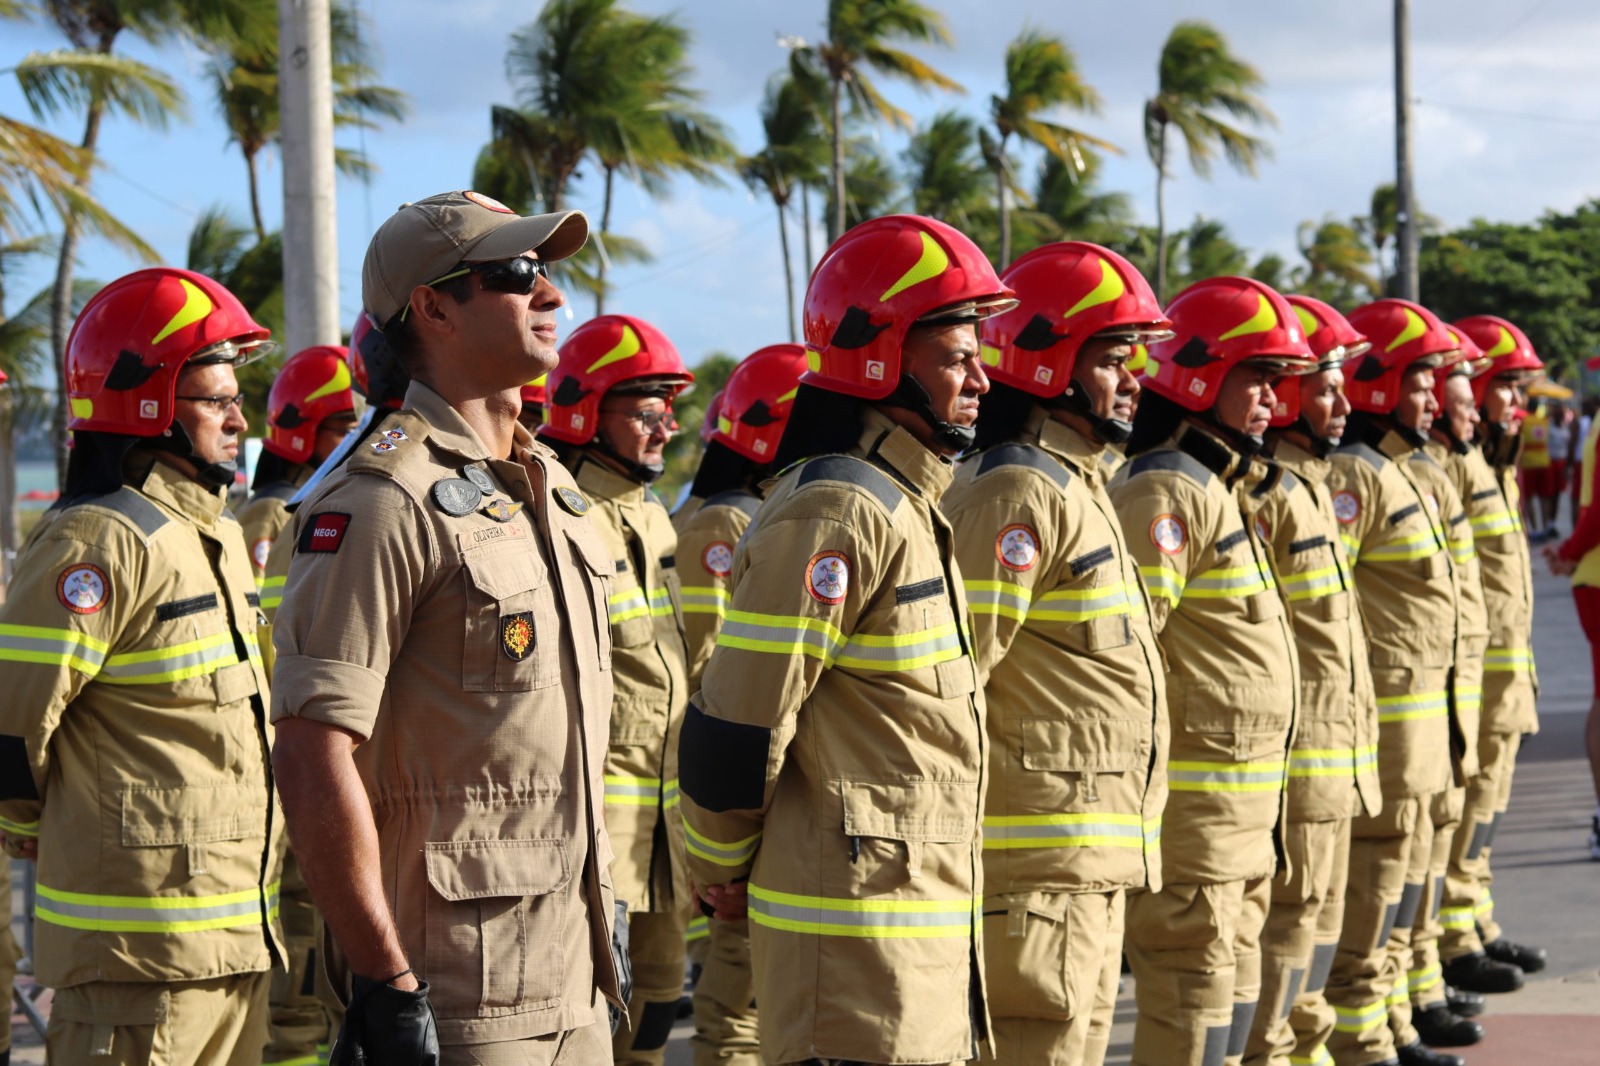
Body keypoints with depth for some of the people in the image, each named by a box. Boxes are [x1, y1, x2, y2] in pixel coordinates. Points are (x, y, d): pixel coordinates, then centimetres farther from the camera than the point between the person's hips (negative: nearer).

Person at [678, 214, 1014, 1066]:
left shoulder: (904, 507, 17)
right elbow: (738, 720, -18)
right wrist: (723, 873, -5)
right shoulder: (836, 515, -16)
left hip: (923, 912, 10)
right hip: (856, 923, -10)